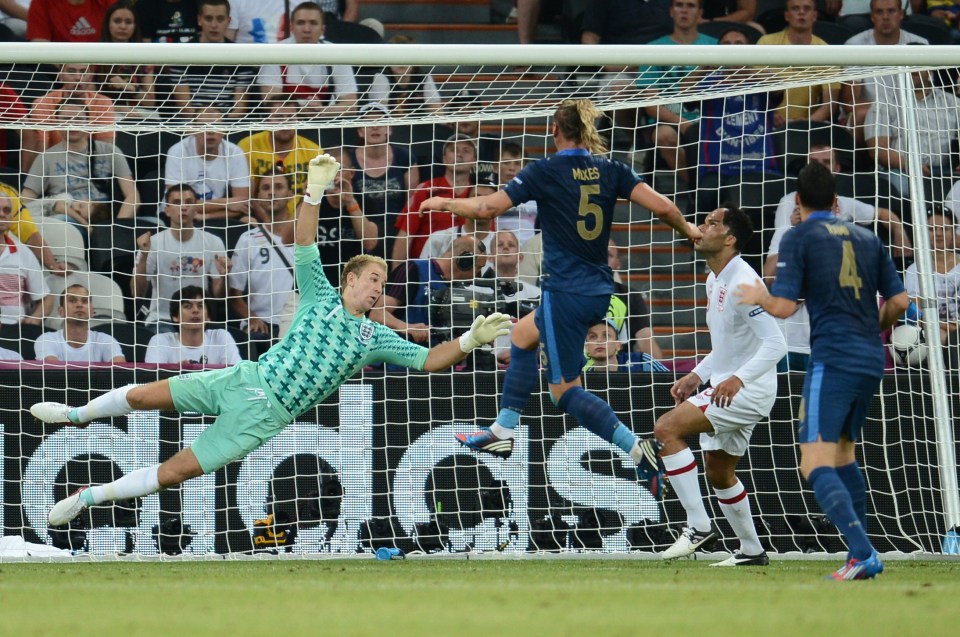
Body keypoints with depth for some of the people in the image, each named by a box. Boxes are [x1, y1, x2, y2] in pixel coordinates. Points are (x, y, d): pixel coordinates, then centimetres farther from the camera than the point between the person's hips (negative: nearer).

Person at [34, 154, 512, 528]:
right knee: (140, 396, 1)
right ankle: (81, 414, 31)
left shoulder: (375, 338, 6)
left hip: (266, 416, -1)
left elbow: (428, 360, -1)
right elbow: (304, 247, -7)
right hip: (245, 379, 1)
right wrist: (315, 191, -20)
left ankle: (92, 496, 7)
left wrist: (471, 340, -18)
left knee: (174, 473, -8)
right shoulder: (321, 296, 5)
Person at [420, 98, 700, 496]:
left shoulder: (545, 171, -10)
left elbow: (488, 208, -7)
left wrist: (443, 203, 10)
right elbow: (662, 207, -6)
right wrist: (688, 230, 14)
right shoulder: (611, 171, 2)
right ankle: (503, 433, 33)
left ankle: (642, 453, -17)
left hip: (566, 294, -7)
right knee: (523, 334, 29)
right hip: (599, 290, 7)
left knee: (565, 392, 1)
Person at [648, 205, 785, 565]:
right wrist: (697, 375, 12)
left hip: (749, 390, -10)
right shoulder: (715, 281, 12)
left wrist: (738, 379, -34)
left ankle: (698, 526, -20)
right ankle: (751, 552, 30)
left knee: (667, 428, -21)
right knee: (718, 471, 18)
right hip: (726, 388, 10)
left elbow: (775, 344, -24)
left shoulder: (742, 282, -19)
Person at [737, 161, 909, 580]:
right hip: (871, 362, 7)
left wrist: (759, 297, 14)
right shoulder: (867, 239, 15)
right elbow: (899, 300, 12)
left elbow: (784, 307, -7)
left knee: (816, 465, -10)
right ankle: (861, 556, 17)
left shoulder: (799, 238, 0)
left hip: (832, 360, -7)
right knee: (844, 454, 23)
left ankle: (863, 553, -28)